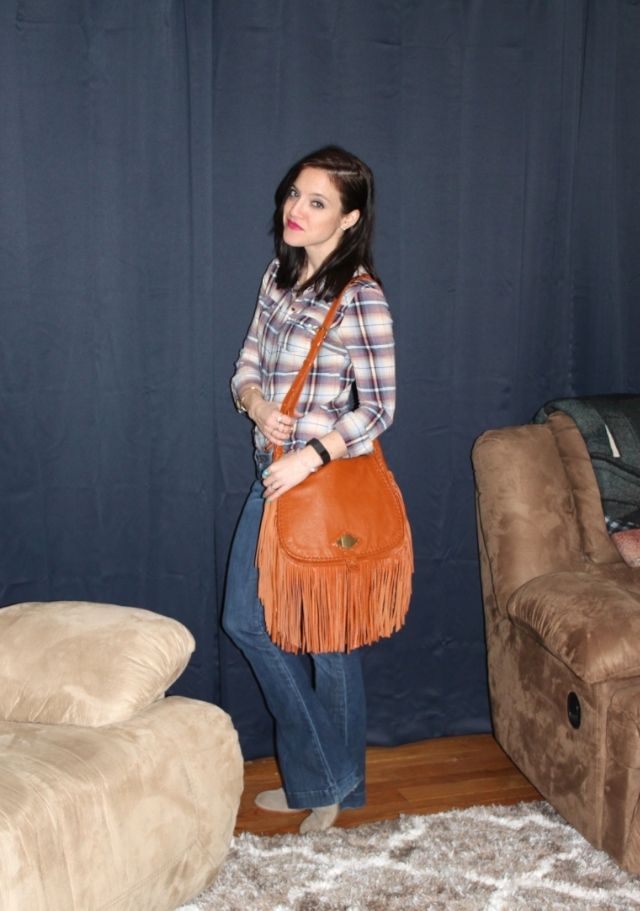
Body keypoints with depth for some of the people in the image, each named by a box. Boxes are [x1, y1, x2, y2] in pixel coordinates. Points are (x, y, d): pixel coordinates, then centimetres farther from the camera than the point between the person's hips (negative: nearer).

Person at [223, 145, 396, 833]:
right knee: (245, 619, 12)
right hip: (274, 477, 8)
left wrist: (308, 457, -22)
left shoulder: (360, 297, -15)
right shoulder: (278, 278, 8)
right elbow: (246, 367, 13)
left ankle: (336, 782, 30)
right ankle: (314, 775, 29)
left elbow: (378, 408, -16)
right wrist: (258, 407, -8)